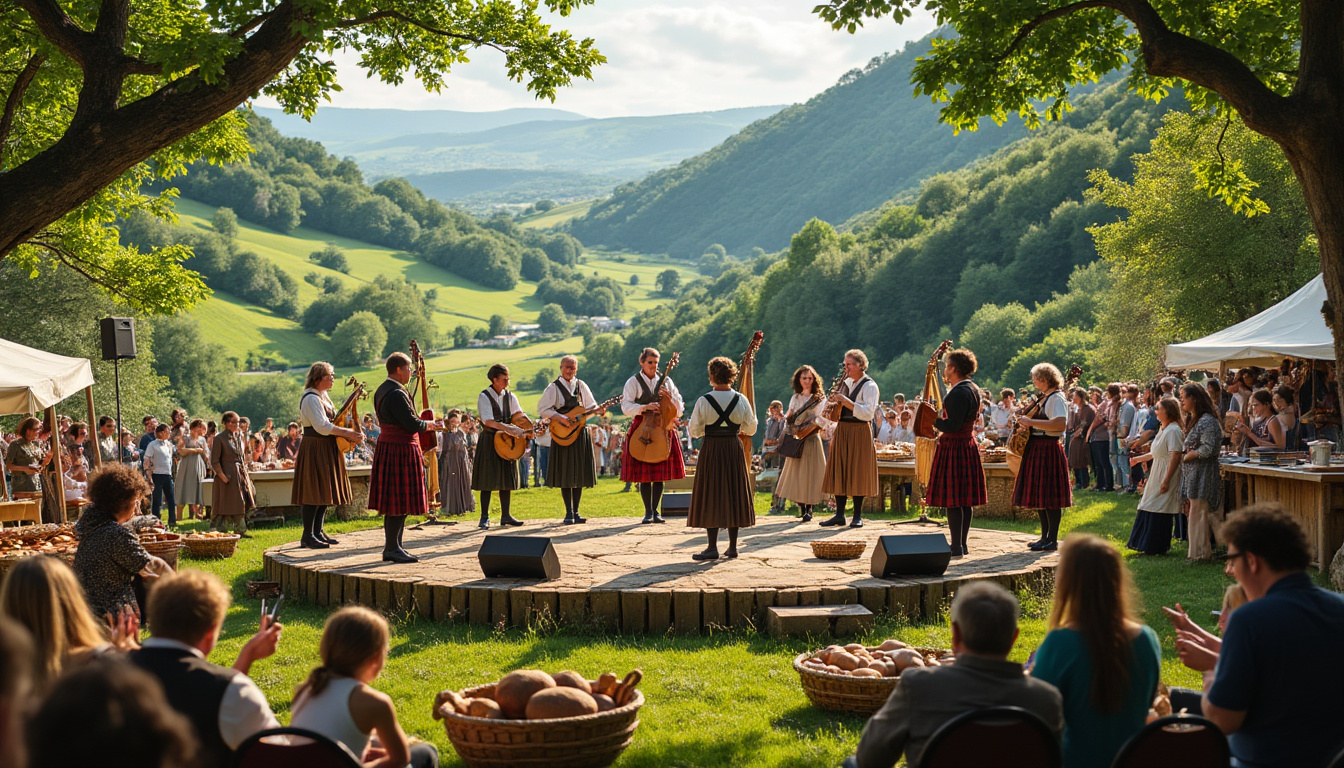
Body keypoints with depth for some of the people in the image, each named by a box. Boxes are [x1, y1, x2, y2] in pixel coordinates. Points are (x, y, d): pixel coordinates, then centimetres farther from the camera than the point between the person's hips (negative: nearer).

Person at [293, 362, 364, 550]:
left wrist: (350, 435, 2)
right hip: (314, 449, -10)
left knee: (325, 491, 11)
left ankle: (318, 531, 18)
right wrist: (347, 433, -21)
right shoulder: (311, 398, -15)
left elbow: (332, 421, 18)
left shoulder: (323, 395, 16)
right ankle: (307, 536, -5)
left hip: (327, 450, 10)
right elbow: (322, 426, -23)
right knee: (314, 491, -8)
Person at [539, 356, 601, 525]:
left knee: (580, 474, 3)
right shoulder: (553, 387, -1)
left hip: (580, 433, 4)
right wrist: (560, 418, -19)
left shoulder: (581, 386, 11)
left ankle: (576, 512, 10)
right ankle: (569, 513, 2)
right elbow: (542, 409, -8)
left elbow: (591, 407, 15)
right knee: (565, 475, -4)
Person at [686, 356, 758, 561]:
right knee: (734, 494, 11)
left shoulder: (704, 401, -10)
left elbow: (694, 431, -4)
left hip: (710, 450, -3)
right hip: (734, 450, 3)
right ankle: (732, 546, 15)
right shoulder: (741, 400, -2)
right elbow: (751, 429, 6)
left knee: (711, 496, 2)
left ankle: (712, 547, -4)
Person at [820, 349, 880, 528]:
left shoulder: (869, 386, -7)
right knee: (839, 472, 5)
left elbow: (868, 413, -19)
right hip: (842, 431, 7)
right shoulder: (846, 383, 15)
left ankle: (858, 516, 4)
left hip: (859, 433, -7)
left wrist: (845, 401, -21)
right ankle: (839, 515, 10)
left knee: (857, 474, -4)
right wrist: (833, 401, 2)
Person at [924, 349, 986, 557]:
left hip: (954, 448, -10)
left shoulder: (959, 392, -19)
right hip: (967, 445, 10)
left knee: (952, 499, -7)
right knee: (964, 499, 13)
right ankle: (963, 544, 18)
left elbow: (952, 425, -24)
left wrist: (933, 420, -10)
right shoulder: (972, 389, 12)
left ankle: (956, 546, -6)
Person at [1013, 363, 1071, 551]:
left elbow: (1060, 423, -28)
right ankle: (1045, 536, 20)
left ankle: (1053, 540, -5)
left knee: (1049, 496, -8)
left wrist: (1031, 422, -26)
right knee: (1039, 494, 13)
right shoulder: (1043, 398, 18)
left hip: (1048, 449, -10)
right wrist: (1025, 422, 9)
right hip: (1036, 449, 10)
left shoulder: (1056, 398, -13)